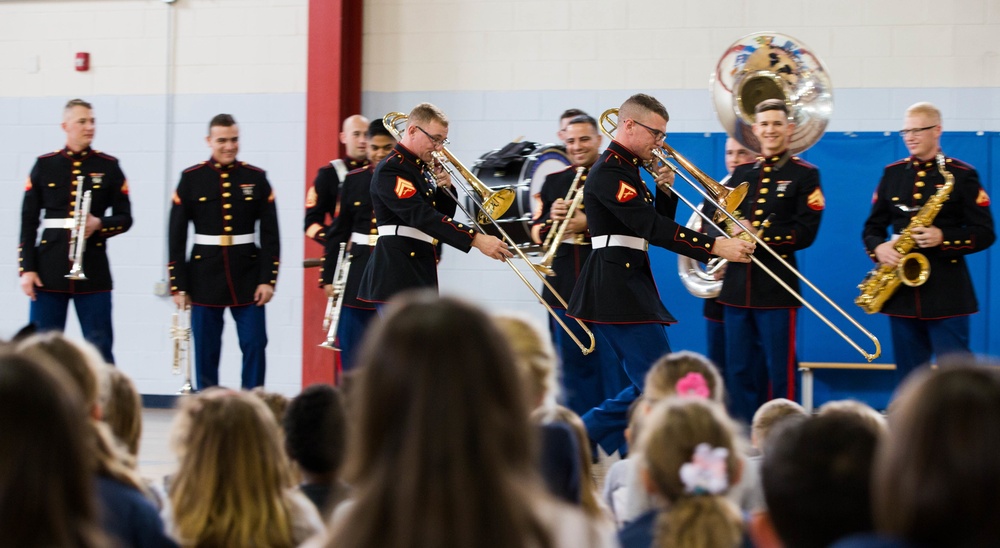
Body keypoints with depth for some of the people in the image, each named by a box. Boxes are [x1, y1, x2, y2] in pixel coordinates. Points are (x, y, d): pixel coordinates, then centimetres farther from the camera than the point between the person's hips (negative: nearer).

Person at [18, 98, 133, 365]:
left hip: (93, 271, 0)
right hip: (49, 271, 0)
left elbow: (125, 218, 8)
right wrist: (27, 269, -3)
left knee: (100, 349, -1)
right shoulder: (44, 165, 6)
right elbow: (28, 221, 5)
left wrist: (99, 225, -13)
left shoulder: (108, 167, 7)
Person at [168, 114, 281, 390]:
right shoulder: (191, 179, 1)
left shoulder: (256, 178, 4)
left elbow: (270, 234, 4)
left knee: (255, 345, -2)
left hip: (248, 276, 1)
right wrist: (178, 285, -3)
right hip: (205, 277, 0)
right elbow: (176, 237, 1)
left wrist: (268, 279, -4)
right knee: (206, 351, 4)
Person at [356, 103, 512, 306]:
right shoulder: (391, 170, -15)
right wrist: (476, 239, -32)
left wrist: (444, 188, -1)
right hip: (397, 276, -10)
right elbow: (421, 216, -27)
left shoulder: (422, 168, 15)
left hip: (420, 272, 10)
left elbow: (442, 215, 21)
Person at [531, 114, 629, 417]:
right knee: (573, 370, 10)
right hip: (565, 288, 5)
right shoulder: (553, 182, 14)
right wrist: (552, 220, -7)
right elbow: (536, 232, 13)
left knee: (614, 367, -4)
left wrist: (589, 224, -19)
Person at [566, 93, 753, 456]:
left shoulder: (627, 169, 19)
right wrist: (715, 247, -25)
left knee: (649, 389, 11)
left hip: (630, 287, 10)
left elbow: (656, 224, 23)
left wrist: (664, 190, 5)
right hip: (616, 290, -10)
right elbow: (652, 228, -23)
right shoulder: (610, 171, -13)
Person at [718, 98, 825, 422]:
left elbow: (805, 233, -8)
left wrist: (759, 236, -18)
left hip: (777, 288, -5)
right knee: (738, 371, 7)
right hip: (737, 286, 5)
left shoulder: (804, 175, 1)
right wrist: (730, 232, -9)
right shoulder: (741, 174, 16)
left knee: (780, 372, -3)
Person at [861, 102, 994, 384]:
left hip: (947, 293, -4)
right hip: (902, 294, 4)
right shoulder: (892, 174, 12)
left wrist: (944, 238, -19)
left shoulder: (962, 175, -1)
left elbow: (985, 233, -3)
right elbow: (873, 226, 14)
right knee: (907, 379, 7)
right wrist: (878, 248, -9)